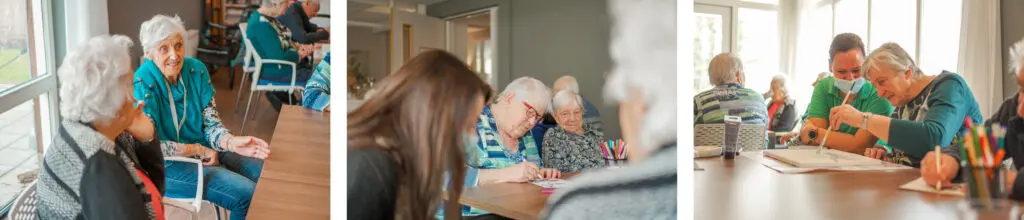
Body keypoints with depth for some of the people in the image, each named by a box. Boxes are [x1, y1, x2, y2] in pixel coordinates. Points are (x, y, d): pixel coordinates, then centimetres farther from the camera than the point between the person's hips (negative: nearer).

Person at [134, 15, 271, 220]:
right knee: (248, 195, -20)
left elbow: (211, 122, -4)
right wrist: (200, 150, -19)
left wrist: (231, 142, -25)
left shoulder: (196, 69, -4)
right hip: (167, 164, -6)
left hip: (205, 150, 6)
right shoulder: (142, 85, -20)